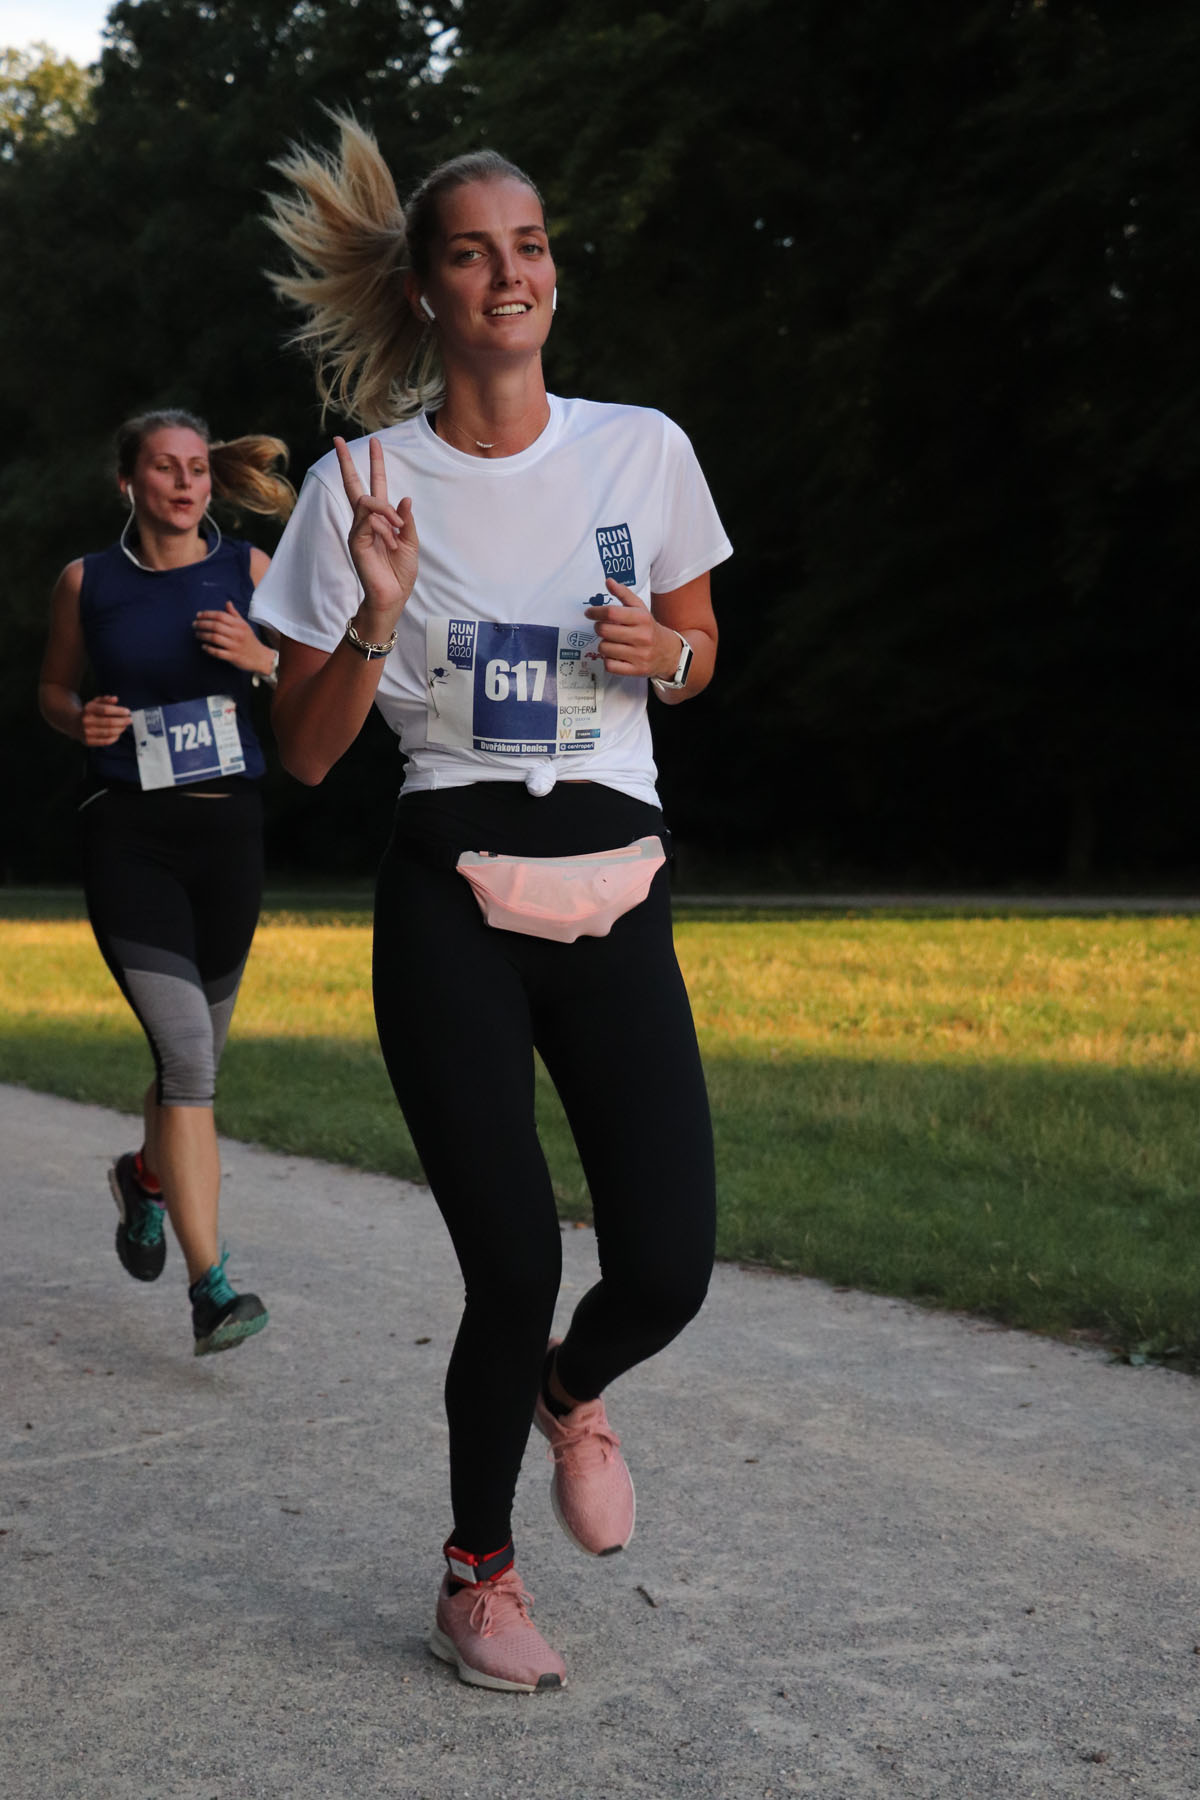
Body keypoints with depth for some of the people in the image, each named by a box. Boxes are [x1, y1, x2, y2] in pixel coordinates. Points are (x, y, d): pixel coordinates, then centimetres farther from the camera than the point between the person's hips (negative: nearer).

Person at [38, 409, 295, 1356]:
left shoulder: (249, 571, 3)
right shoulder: (87, 581, 2)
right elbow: (53, 686, 16)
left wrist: (261, 659, -12)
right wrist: (82, 720, -7)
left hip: (226, 827, 2)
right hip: (127, 836, -2)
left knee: (200, 1048, 16)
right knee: (187, 1055, -15)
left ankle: (146, 1176, 49)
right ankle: (212, 1288, -13)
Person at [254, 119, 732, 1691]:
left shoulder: (642, 450, 4)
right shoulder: (365, 487, -2)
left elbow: (700, 657, 19)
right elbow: (304, 753, 1)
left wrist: (661, 651, -5)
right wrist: (377, 619, -17)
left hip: (615, 896, 2)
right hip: (452, 903, -2)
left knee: (669, 1267, -6)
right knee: (514, 1268, -4)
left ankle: (572, 1393, 32)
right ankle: (479, 1571, 22)